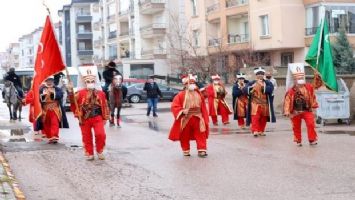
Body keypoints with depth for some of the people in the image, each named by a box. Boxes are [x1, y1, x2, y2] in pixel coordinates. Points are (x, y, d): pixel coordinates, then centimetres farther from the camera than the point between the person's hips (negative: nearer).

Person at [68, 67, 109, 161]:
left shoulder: (100, 93, 3)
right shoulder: (80, 93, -2)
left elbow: (104, 106, 8)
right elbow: (74, 102, -15)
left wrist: (105, 118, 8)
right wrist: (71, 92, -29)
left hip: (97, 118, 0)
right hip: (85, 119, 0)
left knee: (101, 134, -14)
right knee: (87, 137, 7)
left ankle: (99, 151, 7)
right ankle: (89, 153, 22)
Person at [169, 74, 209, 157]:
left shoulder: (199, 94, 7)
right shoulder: (181, 95, -7)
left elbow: (203, 108, 11)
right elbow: (174, 106, -11)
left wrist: (205, 118, 8)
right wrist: (182, 111, -25)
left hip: (197, 118, 2)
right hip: (185, 119, -2)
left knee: (200, 135, -3)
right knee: (185, 136, 8)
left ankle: (202, 150, 0)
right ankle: (186, 151, 21)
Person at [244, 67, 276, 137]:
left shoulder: (267, 83, 6)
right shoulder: (252, 83, 5)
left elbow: (271, 88, -14)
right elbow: (245, 90, -6)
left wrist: (263, 86, -25)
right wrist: (251, 87, -23)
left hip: (264, 104, 2)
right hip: (255, 103, -2)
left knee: (263, 118, 10)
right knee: (255, 117, -14)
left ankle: (261, 131, 22)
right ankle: (255, 131, -16)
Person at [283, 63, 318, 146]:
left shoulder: (309, 87, -3)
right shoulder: (291, 90, -13)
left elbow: (312, 97, 11)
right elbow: (287, 101, -13)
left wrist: (313, 106, 18)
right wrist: (287, 112, -15)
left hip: (307, 110, 1)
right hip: (295, 112, -1)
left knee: (311, 124, -10)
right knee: (296, 126, 8)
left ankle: (312, 140, 1)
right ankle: (298, 141, 24)